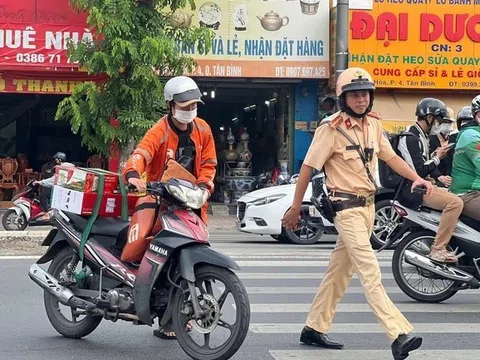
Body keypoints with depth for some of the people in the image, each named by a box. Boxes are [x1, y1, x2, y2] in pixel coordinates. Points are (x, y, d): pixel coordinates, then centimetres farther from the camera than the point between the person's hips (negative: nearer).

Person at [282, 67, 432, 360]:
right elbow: (308, 168, -9)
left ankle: (314, 329, 25)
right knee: (371, 272, -15)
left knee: (341, 270, 14)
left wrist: (416, 178, -5)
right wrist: (296, 208, -7)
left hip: (368, 204, 8)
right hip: (346, 207, -8)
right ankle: (399, 336, -21)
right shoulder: (332, 128, -13)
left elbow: (390, 156, 12)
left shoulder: (374, 123, 7)